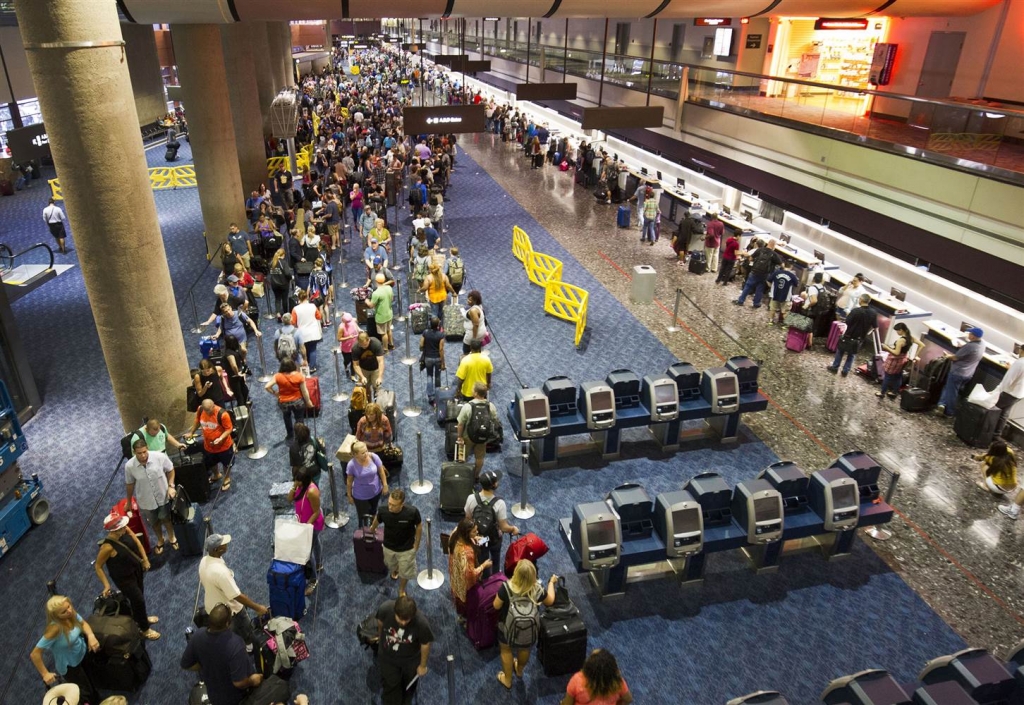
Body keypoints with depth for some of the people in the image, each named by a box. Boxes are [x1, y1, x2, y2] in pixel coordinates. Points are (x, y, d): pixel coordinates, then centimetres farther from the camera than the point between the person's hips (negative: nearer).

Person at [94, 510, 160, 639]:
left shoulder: (125, 530, -20)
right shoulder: (108, 546, -36)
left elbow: (137, 542, -1)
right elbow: (98, 567, -22)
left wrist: (145, 559, -2)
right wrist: (106, 585, -20)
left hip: (136, 568, 6)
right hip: (124, 577, -6)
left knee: (140, 594, 27)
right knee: (138, 600, 9)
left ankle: (141, 617, 55)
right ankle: (144, 629, 34)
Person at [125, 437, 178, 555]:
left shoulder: (160, 456, -27)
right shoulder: (129, 466, -23)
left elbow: (170, 470, -7)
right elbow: (129, 484, -5)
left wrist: (171, 486, -16)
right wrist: (129, 502, 8)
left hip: (163, 495, -1)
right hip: (146, 500, 1)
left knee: (166, 518, 22)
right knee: (154, 522, 24)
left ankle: (171, 537, 51)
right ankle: (160, 540, 52)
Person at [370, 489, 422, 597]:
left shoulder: (412, 512, -35)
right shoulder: (383, 511, -30)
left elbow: (419, 526, -14)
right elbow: (377, 519, -4)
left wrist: (417, 543, -4)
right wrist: (372, 529, 17)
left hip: (406, 548, -2)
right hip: (388, 546, 2)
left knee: (405, 572, 19)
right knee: (391, 564, 31)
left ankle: (402, 590, 51)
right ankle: (395, 570, 68)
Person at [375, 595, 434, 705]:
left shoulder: (422, 623, -39)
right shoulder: (385, 609, -34)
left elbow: (425, 644, -19)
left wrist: (423, 666, -4)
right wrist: (380, 636, 12)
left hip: (411, 660, 0)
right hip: (387, 657, 0)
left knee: (409, 686, 27)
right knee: (391, 687, 15)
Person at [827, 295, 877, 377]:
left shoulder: (856, 311, -22)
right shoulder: (873, 314, -7)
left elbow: (847, 322, -17)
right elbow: (874, 326, 3)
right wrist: (865, 331, 17)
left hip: (849, 336, -3)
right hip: (859, 339, 3)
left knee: (840, 351, 16)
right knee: (852, 355, 17)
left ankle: (835, 367, 21)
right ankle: (845, 371, 20)